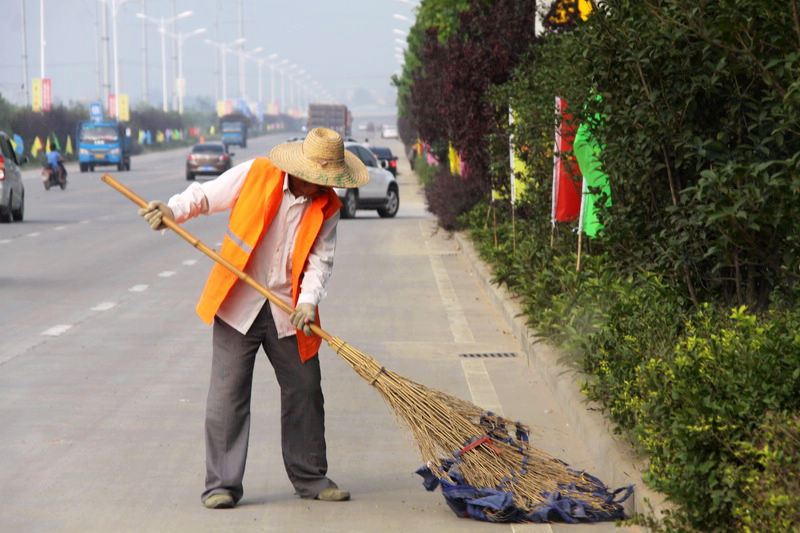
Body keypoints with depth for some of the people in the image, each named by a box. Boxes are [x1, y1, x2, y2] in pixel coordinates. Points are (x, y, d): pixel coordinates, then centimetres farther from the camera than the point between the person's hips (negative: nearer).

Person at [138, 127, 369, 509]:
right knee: (227, 395, -4)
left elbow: (320, 260, -2)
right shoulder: (256, 174, -7)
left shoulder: (327, 206, 1)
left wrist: (308, 301, -18)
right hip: (238, 305, -3)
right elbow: (205, 196, 1)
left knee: (304, 392, 9)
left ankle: (310, 478, 23)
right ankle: (222, 485, 2)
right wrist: (172, 211, -17)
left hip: (288, 312, 3)